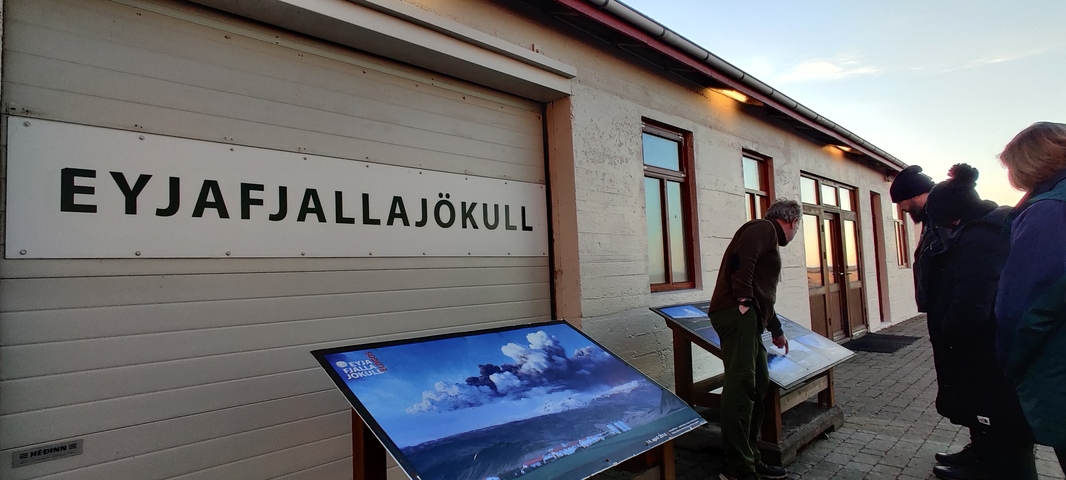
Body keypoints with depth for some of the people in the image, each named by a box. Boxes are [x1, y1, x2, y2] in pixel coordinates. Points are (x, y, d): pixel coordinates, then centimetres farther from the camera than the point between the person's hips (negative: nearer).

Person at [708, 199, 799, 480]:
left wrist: (776, 331, 45)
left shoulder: (769, 239, 32)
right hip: (737, 313, -11)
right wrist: (743, 300, -20)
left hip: (747, 318, 11)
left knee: (758, 385, 8)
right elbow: (741, 260, -17)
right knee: (741, 386, -13)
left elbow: (765, 293, 38)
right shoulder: (764, 228, 2)